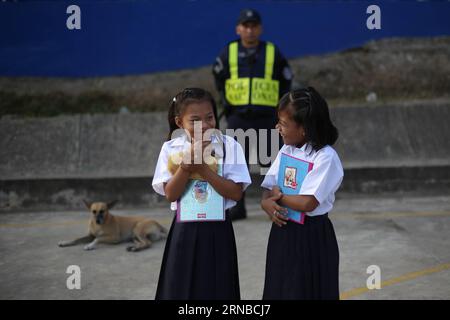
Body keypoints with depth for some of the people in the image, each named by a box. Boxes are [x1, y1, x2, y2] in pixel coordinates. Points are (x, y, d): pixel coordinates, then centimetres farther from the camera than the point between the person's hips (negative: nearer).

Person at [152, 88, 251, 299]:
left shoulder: (228, 146, -5)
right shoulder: (171, 148, -1)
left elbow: (236, 193, -11)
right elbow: (170, 194, -8)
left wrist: (202, 167, -19)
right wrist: (187, 163, -21)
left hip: (217, 230, -1)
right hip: (184, 230, 1)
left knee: (216, 288, 7)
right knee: (181, 288, 8)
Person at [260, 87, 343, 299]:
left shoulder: (325, 157, -16)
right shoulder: (286, 151, 7)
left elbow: (307, 203, -23)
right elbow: (268, 192, 7)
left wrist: (279, 196, -8)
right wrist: (269, 205, -15)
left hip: (311, 236, -7)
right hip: (282, 232, 7)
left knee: (307, 291, 3)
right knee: (279, 290, 13)